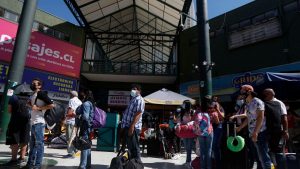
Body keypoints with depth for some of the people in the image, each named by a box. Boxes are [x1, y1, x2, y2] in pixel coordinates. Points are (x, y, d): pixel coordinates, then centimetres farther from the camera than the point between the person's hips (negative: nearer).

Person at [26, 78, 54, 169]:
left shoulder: (41, 93, -8)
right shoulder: (33, 96, 19)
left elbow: (51, 105, -17)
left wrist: (39, 108, -16)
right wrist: (30, 104, 5)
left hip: (39, 123, -9)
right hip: (33, 122, 9)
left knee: (39, 143, -3)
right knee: (32, 144, 15)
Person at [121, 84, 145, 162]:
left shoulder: (139, 100, -10)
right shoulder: (133, 99, 20)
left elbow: (138, 114, -21)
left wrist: (132, 126, -28)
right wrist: (124, 126, 22)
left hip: (132, 127, -10)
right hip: (127, 126, 10)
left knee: (134, 147, -4)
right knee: (130, 147, 17)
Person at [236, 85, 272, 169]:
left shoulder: (257, 102, -10)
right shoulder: (248, 104, 15)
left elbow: (260, 117, -18)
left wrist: (255, 132, -23)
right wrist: (240, 127, 25)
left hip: (259, 133, -9)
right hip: (252, 134, 9)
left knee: (263, 156, -3)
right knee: (257, 156, 15)